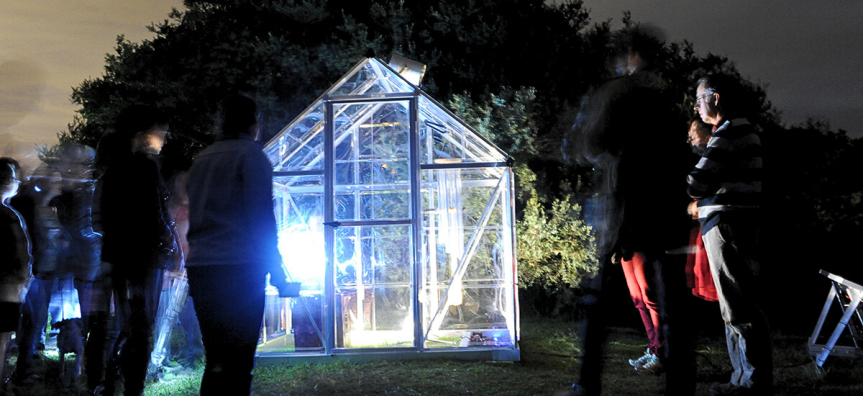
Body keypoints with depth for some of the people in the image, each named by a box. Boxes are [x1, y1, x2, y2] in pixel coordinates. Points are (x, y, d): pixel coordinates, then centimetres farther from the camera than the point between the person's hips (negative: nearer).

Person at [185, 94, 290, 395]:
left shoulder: (201, 159, 19)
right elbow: (261, 215, -9)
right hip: (238, 268, -7)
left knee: (216, 360, 12)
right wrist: (275, 268, -5)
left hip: (199, 268, 7)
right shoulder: (250, 154, -2)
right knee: (238, 363, -5)